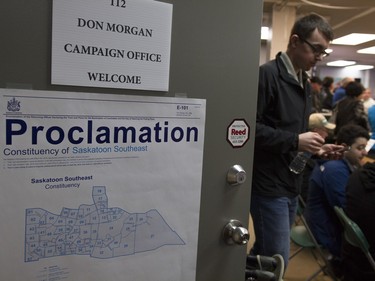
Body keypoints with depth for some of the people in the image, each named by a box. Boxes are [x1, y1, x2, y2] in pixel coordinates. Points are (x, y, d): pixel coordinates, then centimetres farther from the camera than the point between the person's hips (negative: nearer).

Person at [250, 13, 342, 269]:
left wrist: (315, 147, 6)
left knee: (265, 254, 18)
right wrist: (295, 141, -21)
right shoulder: (267, 74, -13)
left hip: (291, 185, 9)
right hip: (269, 186, -8)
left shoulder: (304, 83, 16)